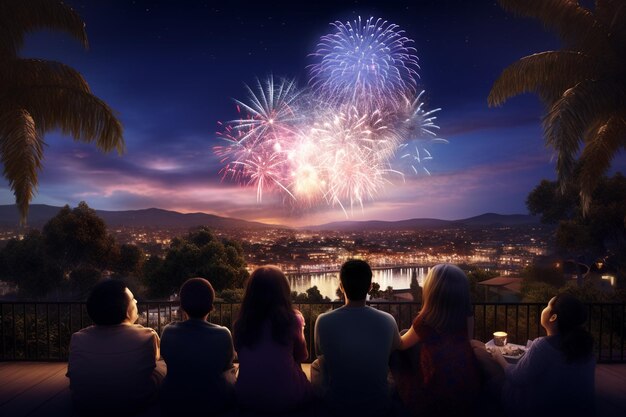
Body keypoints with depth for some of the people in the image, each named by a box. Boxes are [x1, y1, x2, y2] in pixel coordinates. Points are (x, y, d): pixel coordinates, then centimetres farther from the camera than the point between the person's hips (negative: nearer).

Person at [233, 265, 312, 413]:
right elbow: (302, 356, 4)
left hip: (246, 399, 3)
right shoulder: (291, 319, -11)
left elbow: (244, 358, 8)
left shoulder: (240, 323, -3)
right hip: (286, 398, -3)